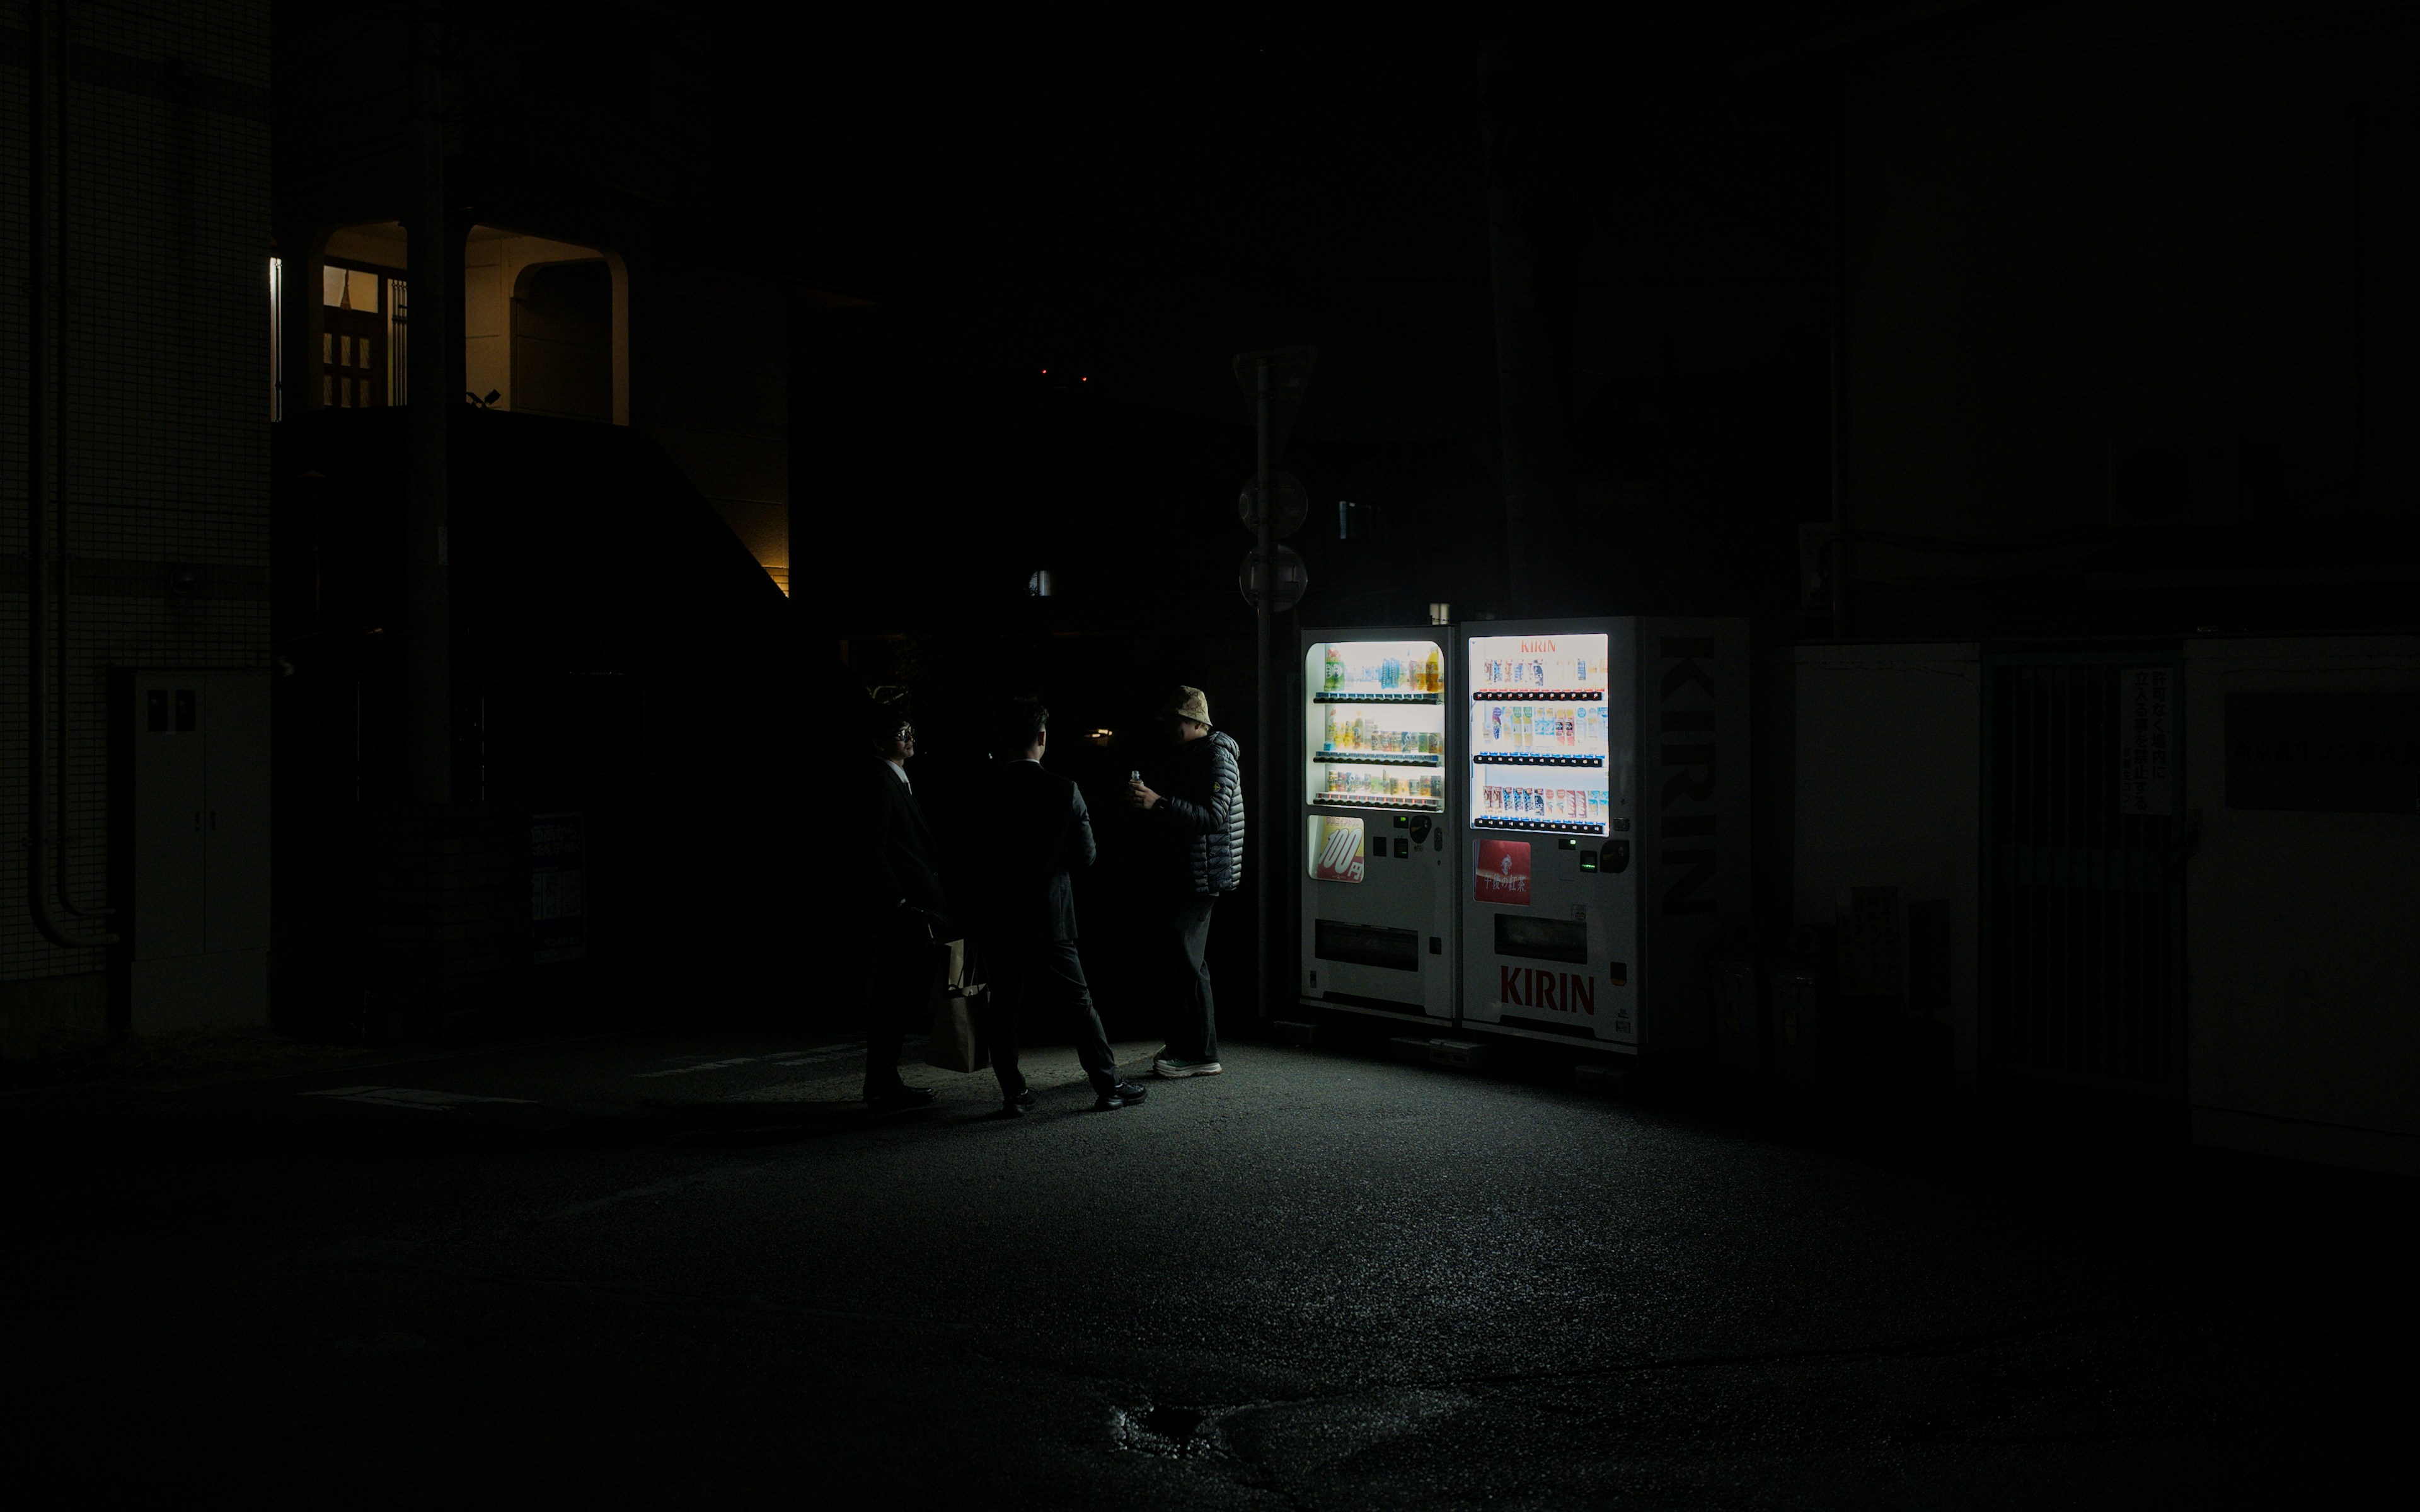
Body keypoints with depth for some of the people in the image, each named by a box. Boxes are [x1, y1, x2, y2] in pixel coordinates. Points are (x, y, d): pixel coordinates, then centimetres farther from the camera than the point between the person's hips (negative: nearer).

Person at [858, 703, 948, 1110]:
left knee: (896, 998, 13)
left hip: (912, 910, 10)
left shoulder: (898, 781, 20)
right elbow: (872, 850, -18)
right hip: (903, 912, -10)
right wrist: (901, 904, -20)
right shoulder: (879, 781, -11)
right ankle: (882, 1087, -1)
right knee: (893, 997, -6)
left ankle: (885, 1081, 19)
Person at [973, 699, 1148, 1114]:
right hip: (1049, 916, -1)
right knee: (1079, 1002, 7)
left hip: (998, 920, 1)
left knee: (1003, 1007, 10)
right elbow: (1086, 855, -4)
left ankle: (1013, 1093, 11)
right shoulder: (1064, 791, -9)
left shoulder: (984, 792, -5)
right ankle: (1108, 1085, 11)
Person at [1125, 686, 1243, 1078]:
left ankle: (1201, 1054, -3)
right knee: (1179, 957, 13)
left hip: (1204, 873, -10)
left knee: (1185, 958, -9)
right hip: (1182, 870, 10)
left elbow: (1213, 815, -24)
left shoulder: (1217, 755, -14)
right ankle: (1184, 1045, 22)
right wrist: (1147, 800, 4)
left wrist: (1158, 803, -29)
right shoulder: (1187, 756, 16)